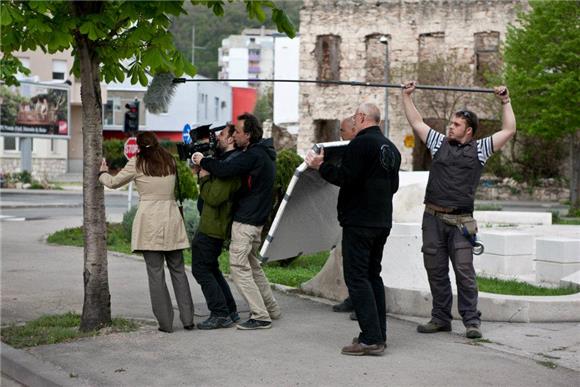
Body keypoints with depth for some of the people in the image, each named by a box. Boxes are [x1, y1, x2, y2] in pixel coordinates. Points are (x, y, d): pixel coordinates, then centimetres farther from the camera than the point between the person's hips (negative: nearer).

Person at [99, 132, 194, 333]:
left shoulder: (137, 164, -1)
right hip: (171, 219, 3)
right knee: (178, 271, 10)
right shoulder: (170, 162, 9)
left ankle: (165, 322, 1)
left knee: (156, 273, 1)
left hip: (149, 221, -3)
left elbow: (113, 182, 8)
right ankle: (187, 319, 7)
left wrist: (102, 173, 31)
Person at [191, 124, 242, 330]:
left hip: (212, 228, -11)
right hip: (212, 225, 11)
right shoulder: (227, 160, 13)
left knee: (201, 269, -4)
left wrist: (204, 177, -11)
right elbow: (213, 192, 18)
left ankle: (220, 314, -2)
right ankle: (230, 311, 21)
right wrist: (203, 165, 5)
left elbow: (214, 197, -26)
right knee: (211, 269, 18)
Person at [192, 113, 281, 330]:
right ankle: (271, 309, 26)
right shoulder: (261, 153, 15)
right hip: (256, 220, 10)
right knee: (252, 265, 19)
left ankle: (260, 317, -8)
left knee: (238, 266, -8)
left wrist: (203, 161, -12)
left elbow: (224, 170, -29)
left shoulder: (254, 155, -18)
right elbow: (233, 167, 18)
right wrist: (208, 162, 5)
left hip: (245, 221, -10)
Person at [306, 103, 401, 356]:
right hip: (383, 221, 9)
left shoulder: (361, 143, -13)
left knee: (356, 278, -7)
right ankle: (379, 336, 17)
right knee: (373, 276, 15)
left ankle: (371, 339, -11)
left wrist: (321, 166, -7)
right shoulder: (390, 148, 16)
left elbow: (345, 177, -21)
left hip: (359, 222, -9)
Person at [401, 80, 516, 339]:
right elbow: (416, 122, 21)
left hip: (460, 221, -3)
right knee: (436, 271, 7)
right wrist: (406, 96, 20)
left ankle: (471, 320, 1)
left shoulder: (479, 149, 6)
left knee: (464, 271, -5)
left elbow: (509, 131, 4)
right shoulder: (439, 143, 15)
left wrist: (505, 102, 7)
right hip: (433, 218, 4)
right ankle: (441, 318, 16)